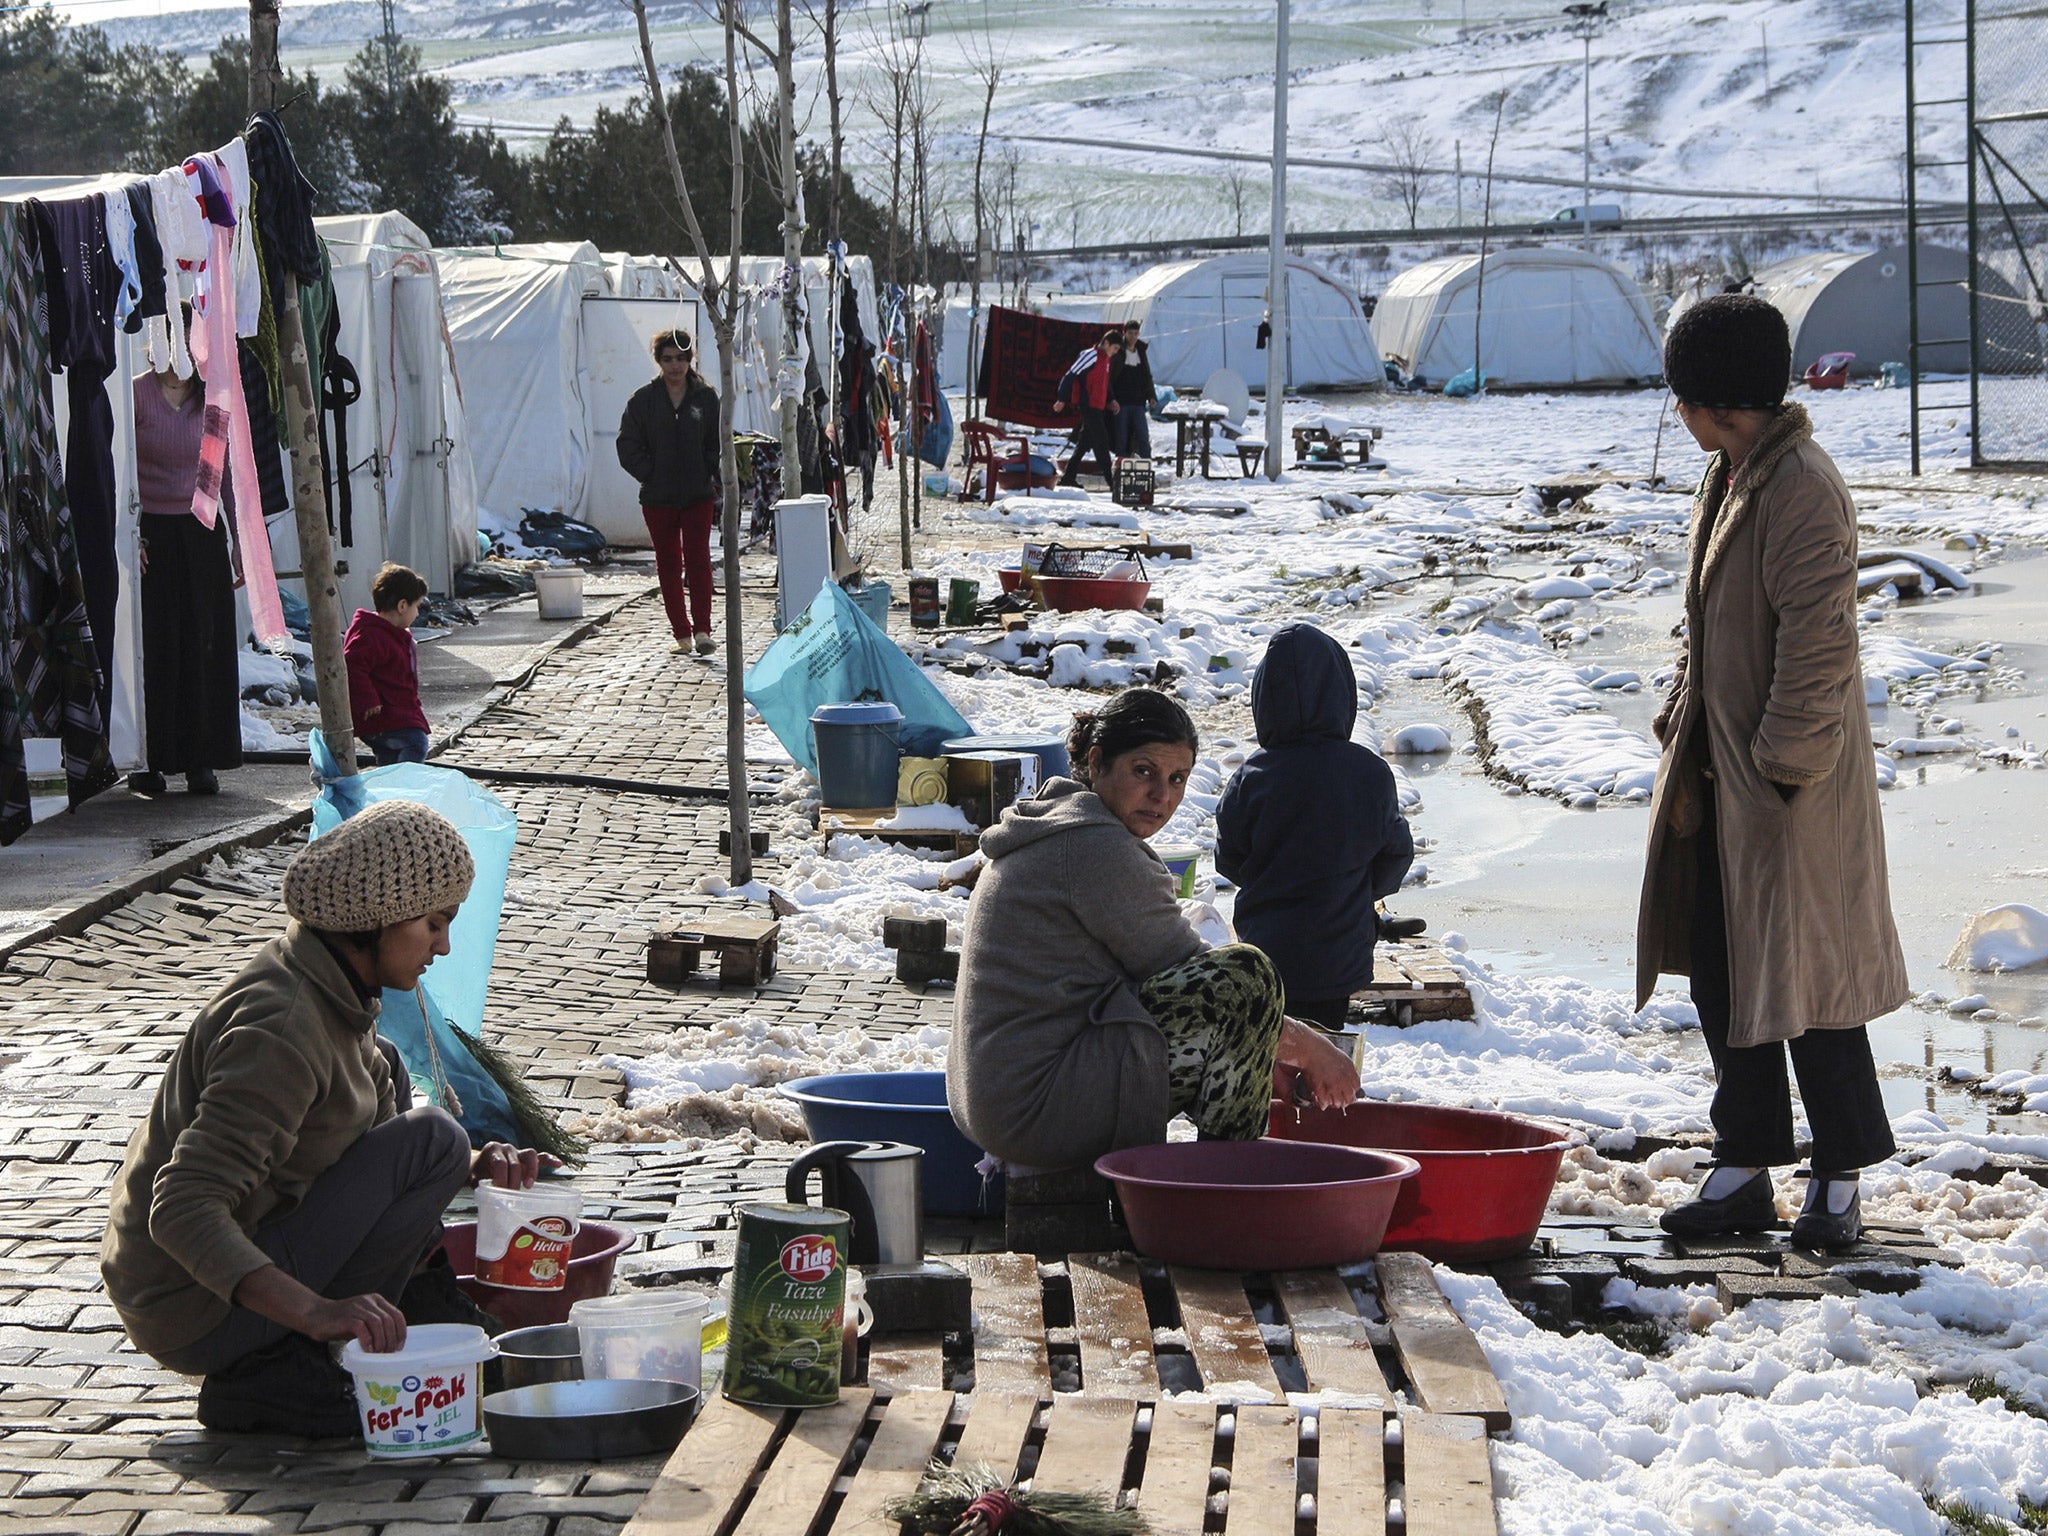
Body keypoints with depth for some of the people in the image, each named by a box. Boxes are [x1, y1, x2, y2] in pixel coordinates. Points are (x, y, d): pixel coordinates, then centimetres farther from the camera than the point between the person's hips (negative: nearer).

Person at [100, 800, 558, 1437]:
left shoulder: (339, 998, 4)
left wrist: (473, 1169, -3)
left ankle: (427, 1311, 13)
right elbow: (182, 1211, -34)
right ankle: (274, 1376, -16)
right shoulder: (280, 1027, -26)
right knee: (432, 1138, -19)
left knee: (381, 1071, 15)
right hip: (196, 1318, -10)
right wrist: (313, 1310, -44)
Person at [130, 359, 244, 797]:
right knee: (154, 645, -3)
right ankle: (151, 761, 3)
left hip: (201, 532, 3)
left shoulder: (211, 399, 6)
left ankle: (201, 761, 8)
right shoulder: (138, 393, -6)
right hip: (151, 532, -3)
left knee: (204, 645, 2)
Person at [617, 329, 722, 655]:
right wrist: (653, 475, -5)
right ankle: (681, 633, 12)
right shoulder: (644, 399, 4)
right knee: (668, 566, 5)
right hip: (658, 499, 1)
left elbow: (719, 444, 9)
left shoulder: (706, 397, 5)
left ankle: (702, 630, -14)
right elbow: (628, 447, 4)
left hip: (699, 496, -1)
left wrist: (711, 476, -4)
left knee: (698, 560, -11)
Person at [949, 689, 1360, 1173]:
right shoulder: (1097, 848, -13)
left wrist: (1281, 1049, 17)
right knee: (1243, 974, -16)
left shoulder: (1062, 831, 18)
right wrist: (1307, 1047, 3)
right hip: (1040, 1111, -11)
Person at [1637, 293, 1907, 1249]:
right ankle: (1744, 1169, 21)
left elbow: (1818, 639, -21)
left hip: (1791, 785, -9)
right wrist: (1682, 728, 13)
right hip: (1717, 774, 10)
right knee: (1721, 973, 12)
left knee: (1803, 971, -1)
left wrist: (1785, 762, -20)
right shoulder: (1726, 480, 12)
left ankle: (1839, 1178, 11)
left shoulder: (1801, 488, -18)